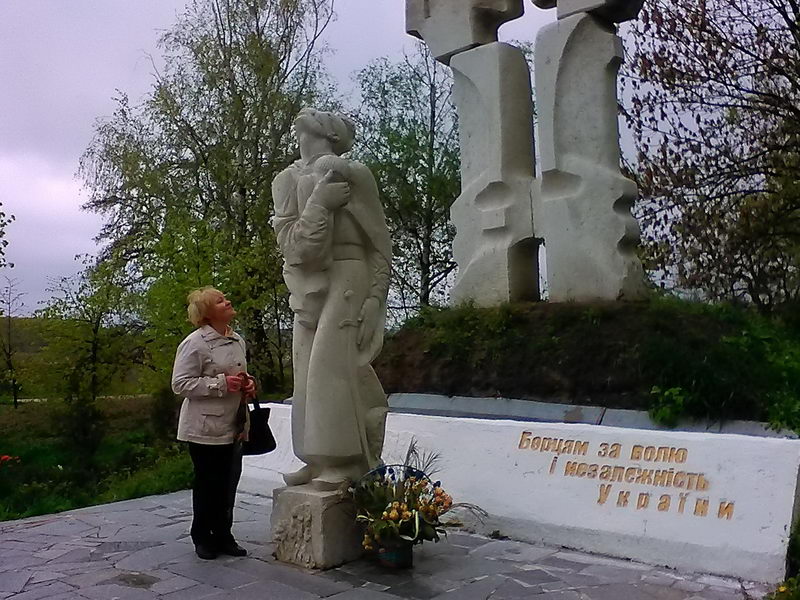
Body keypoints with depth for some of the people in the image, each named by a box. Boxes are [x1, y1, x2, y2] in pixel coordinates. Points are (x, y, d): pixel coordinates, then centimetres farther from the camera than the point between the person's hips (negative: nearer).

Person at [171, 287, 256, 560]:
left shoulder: (237, 340, 10)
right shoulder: (194, 343, -13)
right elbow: (180, 384, -16)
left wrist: (248, 384, 2)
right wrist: (221, 384, -21)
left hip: (233, 425, 7)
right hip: (206, 427, -7)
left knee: (229, 483, 11)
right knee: (207, 483, 5)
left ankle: (223, 535, 25)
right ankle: (202, 537, 22)